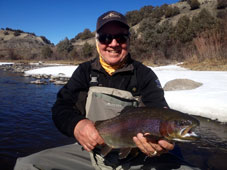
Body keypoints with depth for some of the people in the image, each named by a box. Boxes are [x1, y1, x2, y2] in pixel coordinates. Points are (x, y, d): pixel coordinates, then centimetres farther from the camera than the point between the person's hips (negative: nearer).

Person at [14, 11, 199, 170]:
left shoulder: (145, 75, -1)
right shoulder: (85, 71, 4)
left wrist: (160, 142, -35)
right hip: (90, 151, 2)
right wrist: (76, 124, -27)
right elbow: (61, 107, -3)